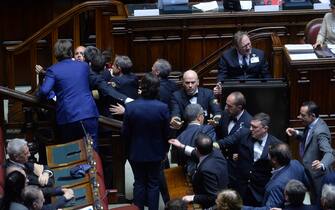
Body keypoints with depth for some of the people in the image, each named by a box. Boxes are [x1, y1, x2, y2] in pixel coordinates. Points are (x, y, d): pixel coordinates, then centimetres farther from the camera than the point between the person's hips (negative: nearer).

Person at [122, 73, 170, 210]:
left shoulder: (130, 107, -19)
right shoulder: (162, 108, -19)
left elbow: (125, 133, -9)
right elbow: (166, 132, -8)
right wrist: (165, 149, 10)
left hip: (136, 152, 0)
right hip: (155, 152, 0)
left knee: (139, 183, 15)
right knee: (153, 183, 13)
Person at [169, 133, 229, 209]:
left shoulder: (207, 169, -37)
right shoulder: (216, 152, -12)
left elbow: (212, 197, -29)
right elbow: (200, 154, 12)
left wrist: (193, 198, -19)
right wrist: (182, 146, 17)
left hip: (212, 206, -8)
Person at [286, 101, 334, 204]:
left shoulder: (319, 132, -28)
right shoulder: (312, 125, 0)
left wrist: (322, 165, -58)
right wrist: (296, 133, 0)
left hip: (318, 178, -10)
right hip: (310, 175, 10)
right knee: (314, 203, 21)